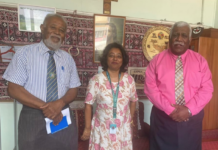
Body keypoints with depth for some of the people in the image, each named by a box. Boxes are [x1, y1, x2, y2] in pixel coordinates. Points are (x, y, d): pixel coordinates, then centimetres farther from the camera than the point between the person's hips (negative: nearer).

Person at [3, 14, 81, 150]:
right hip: (33, 118, -2)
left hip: (63, 118, 3)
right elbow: (14, 89, -8)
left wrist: (60, 103, -16)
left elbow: (73, 90, 4)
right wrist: (43, 106, -18)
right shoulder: (25, 53, -4)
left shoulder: (68, 59, 6)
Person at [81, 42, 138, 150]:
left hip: (123, 129, 3)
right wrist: (87, 127, -5)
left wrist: (130, 119, 11)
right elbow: (88, 104, -8)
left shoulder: (129, 80, -4)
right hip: (102, 128, -2)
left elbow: (133, 101, 8)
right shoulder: (96, 80, -12)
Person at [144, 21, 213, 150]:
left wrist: (189, 109, -15)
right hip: (163, 118, -1)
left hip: (192, 119, 2)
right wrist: (169, 109, -16)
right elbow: (150, 87, -8)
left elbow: (207, 89, -2)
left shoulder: (200, 61, 3)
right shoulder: (157, 60, -2)